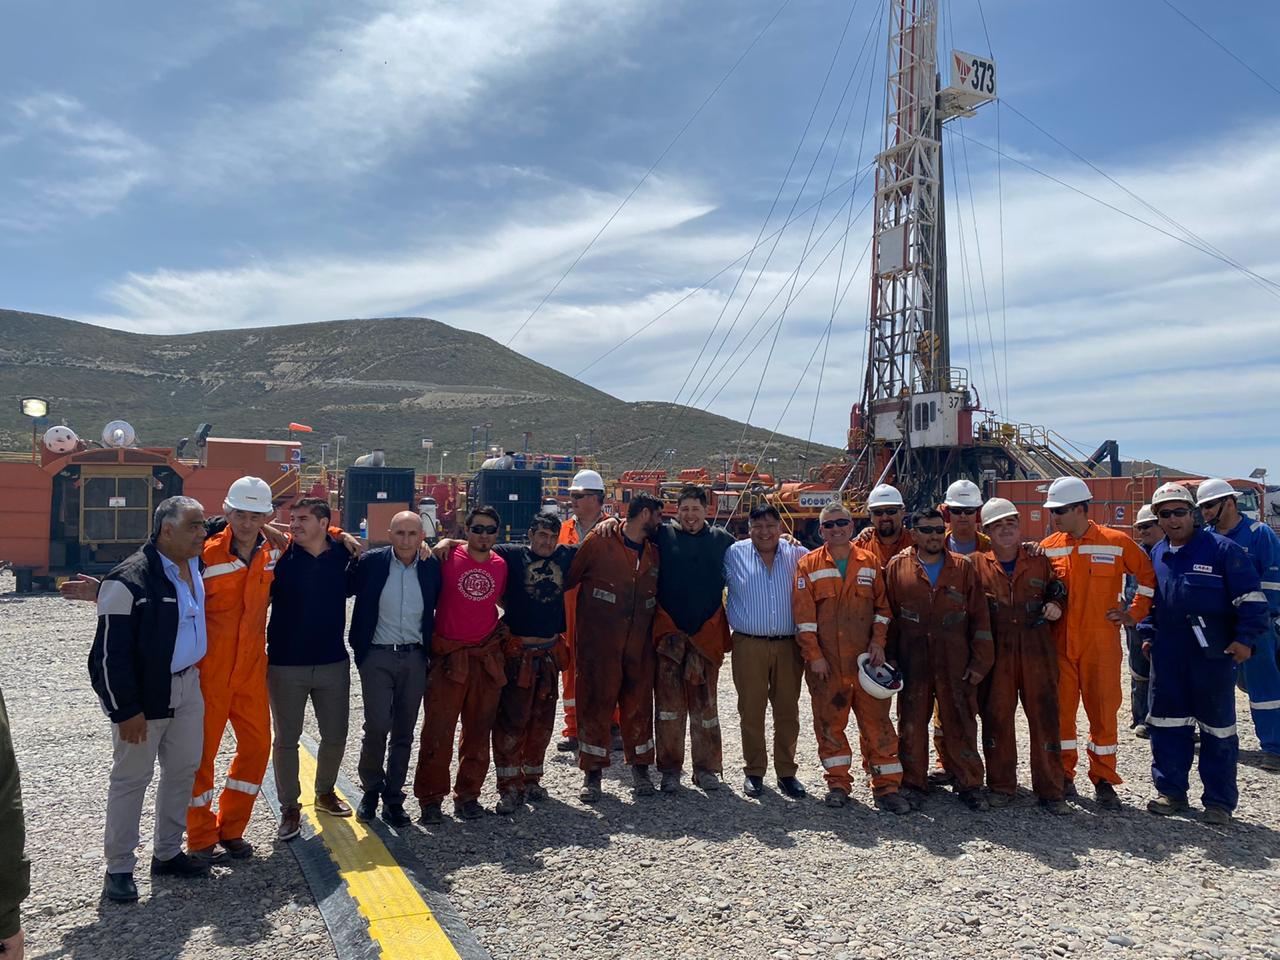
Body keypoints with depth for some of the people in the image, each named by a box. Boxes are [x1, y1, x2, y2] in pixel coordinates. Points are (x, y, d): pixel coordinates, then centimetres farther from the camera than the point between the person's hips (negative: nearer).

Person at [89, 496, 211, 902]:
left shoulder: (195, 565, 1)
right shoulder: (130, 579, -21)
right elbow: (111, 651, -19)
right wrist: (126, 709, -18)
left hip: (187, 686, 8)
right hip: (145, 696, -7)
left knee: (183, 769, 15)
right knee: (132, 777, 5)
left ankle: (167, 853, 31)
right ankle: (119, 867, 21)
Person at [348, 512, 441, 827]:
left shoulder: (432, 566, 0)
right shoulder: (370, 562, -5)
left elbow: (441, 606, 11)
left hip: (415, 658, 2)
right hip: (377, 656, -2)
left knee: (404, 731, 7)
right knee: (377, 725, -9)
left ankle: (393, 798, 21)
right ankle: (371, 789, 17)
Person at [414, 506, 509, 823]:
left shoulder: (501, 565, 6)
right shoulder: (447, 557, -5)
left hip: (487, 659, 4)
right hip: (448, 657, -3)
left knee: (478, 733, 11)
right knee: (438, 732, 0)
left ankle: (468, 795, 24)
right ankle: (430, 798, 14)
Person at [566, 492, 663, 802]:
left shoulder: (653, 553, 11)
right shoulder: (599, 541, -6)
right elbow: (569, 576, -4)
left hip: (639, 644, 5)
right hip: (598, 640, -5)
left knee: (638, 703, 9)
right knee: (596, 702, 1)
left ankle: (640, 767, 23)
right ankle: (592, 772, 13)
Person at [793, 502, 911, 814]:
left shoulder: (870, 562, 8)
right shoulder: (808, 565, 1)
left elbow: (882, 605, 11)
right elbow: (803, 615, -3)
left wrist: (878, 642, -1)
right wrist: (814, 655, -8)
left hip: (865, 658, 1)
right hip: (825, 662, -1)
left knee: (876, 720, 3)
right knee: (829, 722, 7)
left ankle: (886, 786, 12)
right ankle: (838, 783, 20)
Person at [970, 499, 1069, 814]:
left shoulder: (1039, 560, 9)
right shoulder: (976, 563, 5)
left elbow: (1058, 591, 20)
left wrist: (1056, 605, -1)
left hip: (1037, 650, 1)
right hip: (995, 653, -1)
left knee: (1044, 717, 3)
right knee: (996, 717, 5)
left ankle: (1050, 790, 15)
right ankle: (1001, 785, 19)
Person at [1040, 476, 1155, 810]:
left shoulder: (1117, 543, -3)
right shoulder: (1048, 547, 3)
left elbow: (1149, 575, 9)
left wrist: (1134, 612, 5)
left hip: (1101, 643, -2)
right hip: (1059, 644, 2)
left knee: (1104, 710, 4)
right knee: (1060, 709, 6)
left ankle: (1103, 780, 17)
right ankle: (1063, 774, 21)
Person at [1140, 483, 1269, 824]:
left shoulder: (1222, 549, -9)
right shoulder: (1157, 554, 9)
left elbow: (1250, 597, -8)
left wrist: (1246, 638, -12)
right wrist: (1148, 634, 17)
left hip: (1213, 655, -5)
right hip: (1167, 655, 5)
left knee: (1218, 727, 6)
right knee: (1167, 723, 9)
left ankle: (1219, 801, 16)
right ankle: (1171, 791, 22)